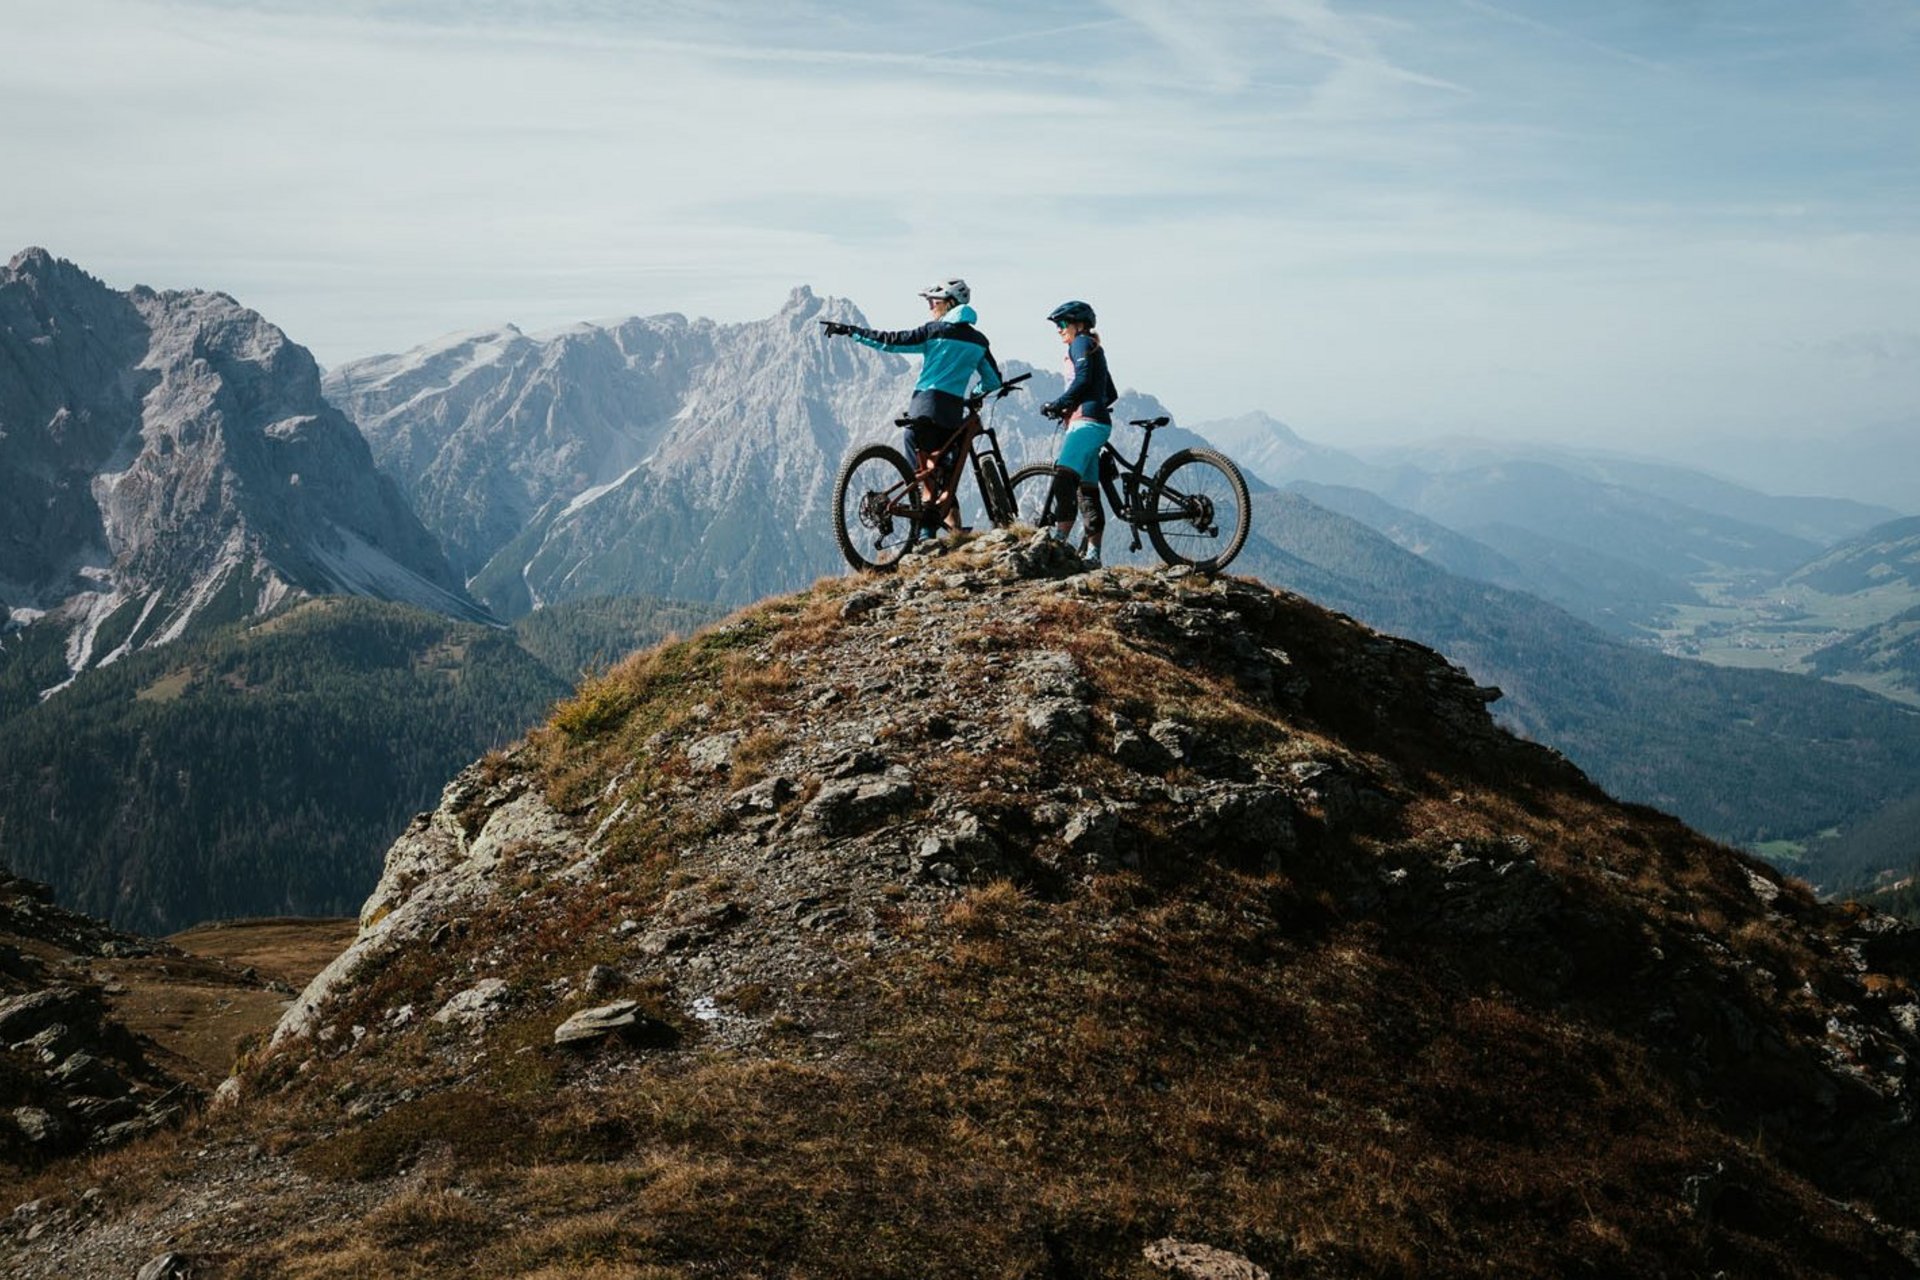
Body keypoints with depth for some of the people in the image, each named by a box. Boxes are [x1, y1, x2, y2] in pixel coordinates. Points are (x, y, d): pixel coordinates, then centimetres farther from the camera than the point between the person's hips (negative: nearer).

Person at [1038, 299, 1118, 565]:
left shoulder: (1081, 343, 1)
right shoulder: (1096, 349, 29)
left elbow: (1083, 380, -15)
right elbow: (1111, 394, 32)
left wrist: (1056, 404, -10)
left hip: (1086, 421, -10)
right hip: (1095, 421, 10)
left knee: (1065, 477, -23)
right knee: (1088, 489, 6)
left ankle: (1059, 538, -35)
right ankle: (1092, 553, 5)